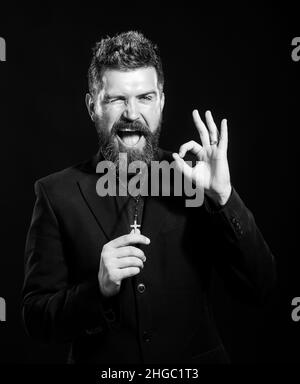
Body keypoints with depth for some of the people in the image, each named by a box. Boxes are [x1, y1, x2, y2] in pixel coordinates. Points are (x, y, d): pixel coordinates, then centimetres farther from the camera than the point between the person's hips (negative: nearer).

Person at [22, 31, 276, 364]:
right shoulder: (57, 194, -9)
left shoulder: (194, 180, -7)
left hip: (193, 368, 1)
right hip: (103, 368, -1)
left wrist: (223, 197, -21)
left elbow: (259, 288, -10)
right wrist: (99, 289, -25)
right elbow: (35, 318, -8)